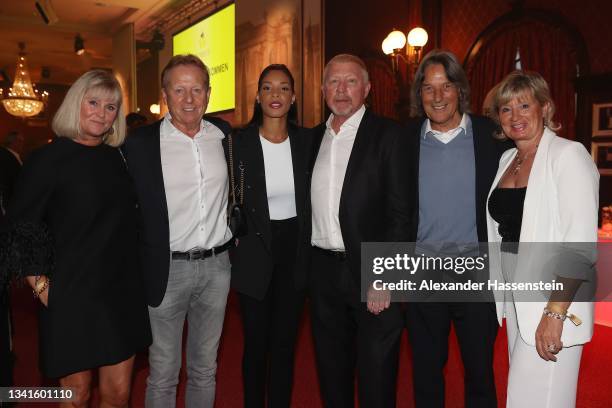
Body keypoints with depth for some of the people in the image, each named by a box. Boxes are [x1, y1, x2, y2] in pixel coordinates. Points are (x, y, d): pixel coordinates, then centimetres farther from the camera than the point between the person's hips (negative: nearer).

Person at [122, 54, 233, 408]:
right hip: (167, 269, -3)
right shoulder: (141, 142, -7)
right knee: (163, 373, 11)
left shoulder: (225, 134, 3)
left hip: (217, 266, 3)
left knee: (205, 369, 18)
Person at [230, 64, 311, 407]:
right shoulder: (239, 142, -8)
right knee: (256, 343, 11)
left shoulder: (306, 141, 0)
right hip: (255, 251, -2)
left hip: (295, 250, 2)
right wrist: (236, 244, -6)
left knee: (285, 342, 13)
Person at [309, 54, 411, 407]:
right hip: (323, 271, 5)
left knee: (376, 380, 8)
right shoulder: (315, 137, 11)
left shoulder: (387, 134, -7)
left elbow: (400, 212, -11)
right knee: (332, 371, 19)